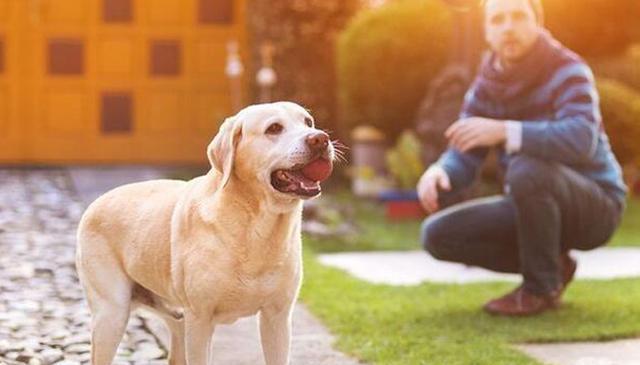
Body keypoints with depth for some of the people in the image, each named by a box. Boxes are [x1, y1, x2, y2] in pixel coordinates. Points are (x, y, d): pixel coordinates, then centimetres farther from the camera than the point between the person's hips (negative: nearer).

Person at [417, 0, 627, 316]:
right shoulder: (487, 85, 0)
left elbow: (581, 139, -36)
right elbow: (463, 156, -4)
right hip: (533, 208, 6)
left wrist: (505, 131, -44)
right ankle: (551, 265, 4)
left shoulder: (567, 71, -18)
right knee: (437, 234, -9)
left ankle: (542, 285, -16)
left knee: (527, 169, -37)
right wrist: (438, 173, -28)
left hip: (592, 206, -6)